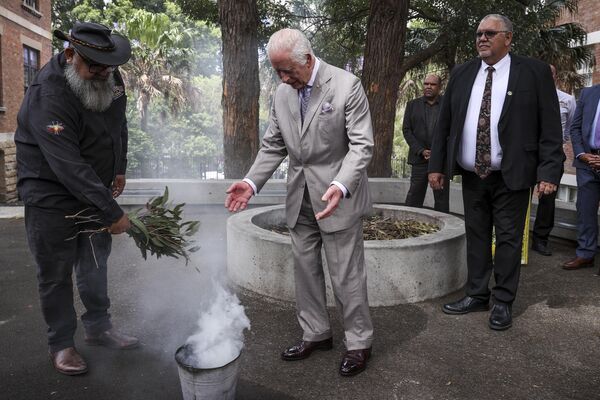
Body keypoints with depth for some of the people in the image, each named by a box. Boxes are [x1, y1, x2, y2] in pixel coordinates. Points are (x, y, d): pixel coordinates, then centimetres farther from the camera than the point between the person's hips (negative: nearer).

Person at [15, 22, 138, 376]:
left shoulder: (109, 78, -5)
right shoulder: (48, 96, -27)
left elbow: (119, 124, 14)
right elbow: (69, 168, -33)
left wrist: (119, 168, 10)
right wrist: (113, 213, -33)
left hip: (95, 188, 7)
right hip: (52, 195, -7)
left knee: (95, 263, 16)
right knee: (56, 273, 4)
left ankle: (98, 327, 32)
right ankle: (62, 343, 22)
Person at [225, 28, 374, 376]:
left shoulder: (347, 85, -12)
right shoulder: (282, 93, 5)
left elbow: (362, 145, -15)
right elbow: (273, 146, 9)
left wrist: (340, 186, -31)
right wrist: (252, 182, -6)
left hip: (336, 197, -6)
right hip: (300, 197, 6)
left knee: (346, 274, 3)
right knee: (305, 269, 14)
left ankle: (359, 343, 23)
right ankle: (316, 334, 33)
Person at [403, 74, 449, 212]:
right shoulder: (412, 105, 10)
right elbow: (406, 130, 4)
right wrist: (421, 151, -7)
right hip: (420, 158, 1)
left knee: (442, 198, 3)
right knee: (414, 197, 1)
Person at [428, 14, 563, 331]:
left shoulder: (534, 72, -2)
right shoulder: (461, 74, 8)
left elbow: (550, 128, -5)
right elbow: (444, 123, 8)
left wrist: (549, 171, -12)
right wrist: (436, 164, 4)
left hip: (511, 176, -3)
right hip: (471, 175, 3)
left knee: (508, 239, 5)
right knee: (476, 236, 11)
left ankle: (503, 302, 19)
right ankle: (477, 295, 25)